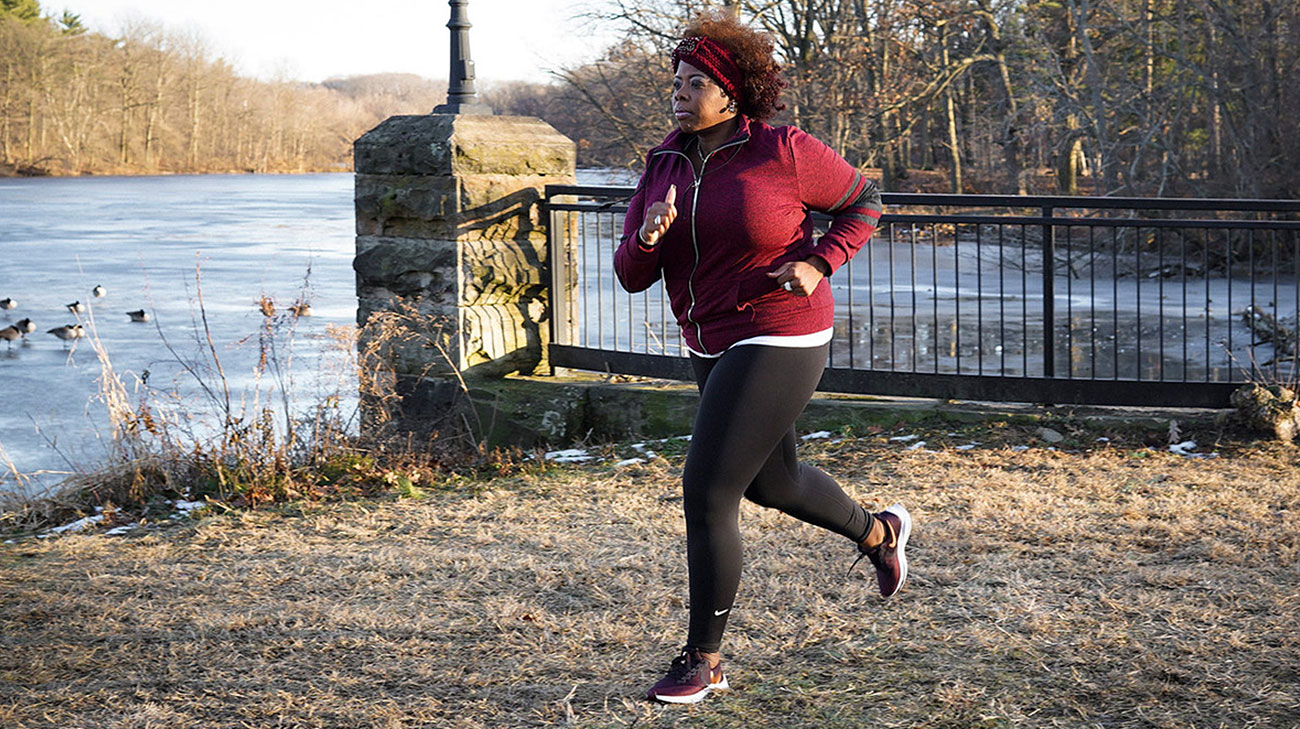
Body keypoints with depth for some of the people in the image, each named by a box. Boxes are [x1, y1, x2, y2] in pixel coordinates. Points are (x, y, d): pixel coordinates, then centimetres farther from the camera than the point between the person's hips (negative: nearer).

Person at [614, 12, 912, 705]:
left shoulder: (784, 153, -14)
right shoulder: (662, 171, 2)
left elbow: (862, 200, 1)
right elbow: (631, 275, 0)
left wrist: (817, 264, -14)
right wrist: (648, 236, -22)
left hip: (778, 343, -8)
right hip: (715, 347, 8)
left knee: (706, 493, -13)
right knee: (771, 482, 25)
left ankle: (703, 659, 3)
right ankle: (878, 532, 54)